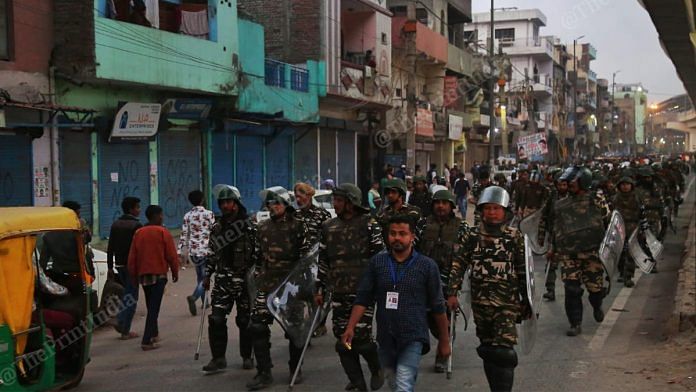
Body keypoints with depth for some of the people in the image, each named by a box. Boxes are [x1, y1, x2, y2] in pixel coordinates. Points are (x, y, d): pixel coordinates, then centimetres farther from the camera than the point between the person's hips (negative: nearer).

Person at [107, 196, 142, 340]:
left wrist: (110, 267, 14)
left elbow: (110, 248, 11)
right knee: (131, 297, 0)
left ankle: (121, 322, 13)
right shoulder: (136, 225, -12)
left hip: (119, 264, 7)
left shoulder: (115, 224, 10)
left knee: (127, 294, 21)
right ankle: (125, 330, 1)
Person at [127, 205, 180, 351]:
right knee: (154, 308, -5)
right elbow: (172, 255, -7)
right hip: (159, 274, -5)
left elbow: (132, 256, 6)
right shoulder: (163, 232, -8)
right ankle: (147, 341, -10)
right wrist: (175, 272, 5)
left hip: (143, 275, 5)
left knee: (151, 306, 20)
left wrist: (133, 275, 15)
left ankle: (153, 334, 32)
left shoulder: (138, 233, 5)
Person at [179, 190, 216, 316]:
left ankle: (205, 301, 26)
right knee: (205, 277, -2)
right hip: (206, 250, -5)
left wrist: (181, 252, 8)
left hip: (193, 251, 5)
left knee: (200, 276, 19)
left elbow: (184, 235, 4)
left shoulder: (187, 216, 4)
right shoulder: (209, 214, -7)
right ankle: (194, 297, -25)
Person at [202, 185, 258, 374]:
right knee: (216, 319, -4)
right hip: (223, 280, 4)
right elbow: (212, 253, 17)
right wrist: (207, 275, 13)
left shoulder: (249, 226, -5)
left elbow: (257, 252, -5)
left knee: (245, 320, 5)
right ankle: (218, 359, 6)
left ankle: (247, 357, 21)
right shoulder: (216, 227, 9)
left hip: (245, 279, -3)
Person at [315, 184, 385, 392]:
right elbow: (323, 260, 15)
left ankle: (377, 370, 23)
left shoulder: (369, 224, -5)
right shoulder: (328, 227, 10)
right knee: (343, 339, 4)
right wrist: (320, 288, 13)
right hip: (338, 292, 5)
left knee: (361, 336, -6)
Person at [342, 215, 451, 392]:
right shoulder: (377, 262, 2)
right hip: (385, 338, 4)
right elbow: (363, 298, 2)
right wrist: (350, 328, -8)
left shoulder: (427, 265, -5)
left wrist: (444, 340, 3)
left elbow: (438, 306, 0)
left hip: (413, 338, -4)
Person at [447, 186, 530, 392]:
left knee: (503, 352, -13)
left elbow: (524, 271, 5)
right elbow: (458, 264, 3)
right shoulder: (471, 235, 3)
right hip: (480, 301, 3)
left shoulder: (515, 237, 1)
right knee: (487, 350, 13)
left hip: (508, 302, -2)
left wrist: (527, 301, 7)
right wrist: (452, 293, -4)